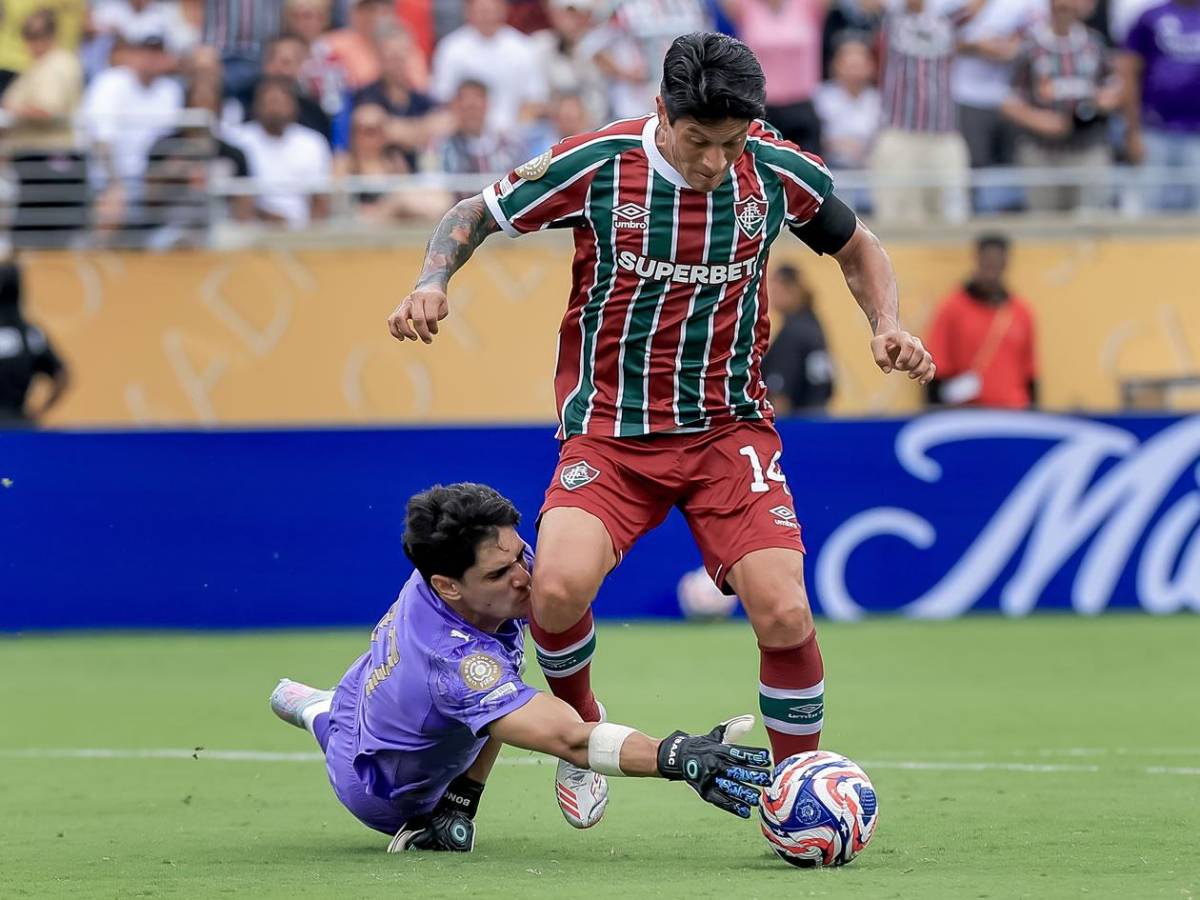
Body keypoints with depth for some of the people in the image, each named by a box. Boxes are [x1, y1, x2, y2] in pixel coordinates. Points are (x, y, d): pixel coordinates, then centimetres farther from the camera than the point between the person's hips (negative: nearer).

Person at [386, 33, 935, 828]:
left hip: (730, 431, 1)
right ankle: (582, 728, 7)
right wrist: (433, 282, -16)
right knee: (559, 586, -26)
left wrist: (889, 328, -3)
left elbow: (858, 248, 14)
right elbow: (475, 215, 2)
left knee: (784, 615, -16)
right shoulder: (595, 167, -13)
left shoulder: (779, 174, -7)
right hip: (609, 432, -1)